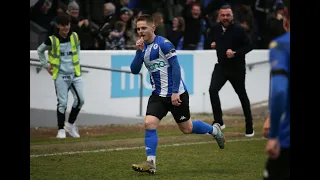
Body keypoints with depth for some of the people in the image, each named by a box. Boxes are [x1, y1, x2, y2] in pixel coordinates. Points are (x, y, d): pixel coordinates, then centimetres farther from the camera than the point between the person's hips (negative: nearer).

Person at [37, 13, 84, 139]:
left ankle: (70, 124, 16)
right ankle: (61, 129, 4)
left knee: (80, 100, -4)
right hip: (60, 76, -3)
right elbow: (40, 50, 9)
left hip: (75, 74, 3)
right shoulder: (52, 40, -9)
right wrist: (46, 65, 5)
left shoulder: (74, 36, 1)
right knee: (62, 103, -6)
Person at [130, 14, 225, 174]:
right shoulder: (143, 47, 6)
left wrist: (175, 92, -21)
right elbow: (134, 70, 2)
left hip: (176, 94, -6)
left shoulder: (163, 44, -16)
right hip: (158, 95, 6)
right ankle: (150, 163, -9)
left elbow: (176, 67, -17)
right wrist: (139, 52, -12)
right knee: (149, 123, -12)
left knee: (186, 128, 8)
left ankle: (214, 130, 35)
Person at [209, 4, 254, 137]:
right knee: (213, 90, -17)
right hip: (221, 66, 4)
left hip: (237, 68, -4)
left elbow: (249, 46, -13)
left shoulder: (239, 30, -15)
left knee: (242, 95, 8)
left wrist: (235, 53, -25)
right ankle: (218, 122, -10)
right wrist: (214, 44, 4)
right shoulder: (215, 28, 1)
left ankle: (249, 125, 23)